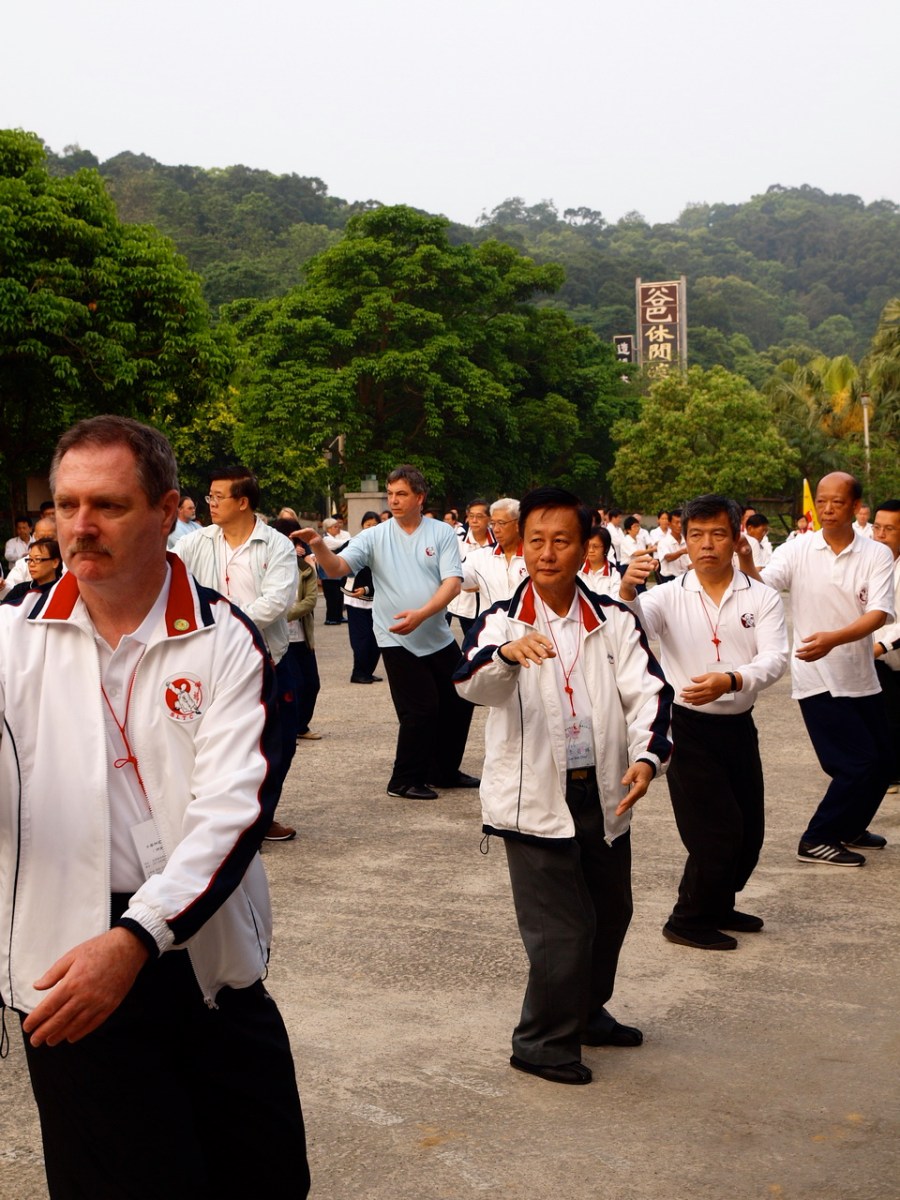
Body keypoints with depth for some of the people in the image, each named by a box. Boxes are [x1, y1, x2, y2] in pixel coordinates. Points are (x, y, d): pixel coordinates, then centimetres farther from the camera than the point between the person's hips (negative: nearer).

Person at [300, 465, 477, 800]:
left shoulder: (442, 533, -1)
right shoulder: (375, 537, -4)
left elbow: (452, 582, -11)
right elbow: (336, 569, -14)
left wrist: (421, 614, -25)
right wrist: (319, 546, -35)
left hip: (438, 638, 3)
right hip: (398, 641, -3)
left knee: (458, 703, 11)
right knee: (421, 709, -7)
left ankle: (444, 771, 31)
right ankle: (405, 781, 10)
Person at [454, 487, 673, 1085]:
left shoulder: (615, 621, 2)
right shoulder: (500, 622, -6)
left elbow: (648, 691, -6)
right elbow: (474, 682, -25)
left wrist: (647, 755, -25)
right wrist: (508, 651, -47)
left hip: (605, 795, 4)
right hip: (536, 798, -4)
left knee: (611, 913, 20)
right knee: (560, 929, -5)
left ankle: (587, 1012, 44)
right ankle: (543, 1042, 17)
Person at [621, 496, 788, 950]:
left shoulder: (762, 598, 0)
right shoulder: (670, 596, -2)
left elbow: (774, 660, -14)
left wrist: (729, 682, -33)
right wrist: (626, 590, -43)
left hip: (738, 727, 4)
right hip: (687, 728, -3)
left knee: (749, 832, 14)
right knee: (717, 832, -4)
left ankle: (718, 907, 37)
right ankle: (688, 921, 16)